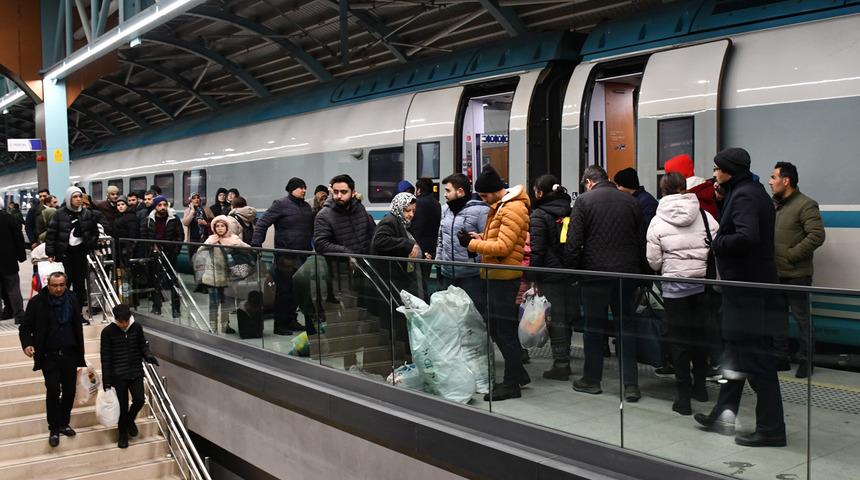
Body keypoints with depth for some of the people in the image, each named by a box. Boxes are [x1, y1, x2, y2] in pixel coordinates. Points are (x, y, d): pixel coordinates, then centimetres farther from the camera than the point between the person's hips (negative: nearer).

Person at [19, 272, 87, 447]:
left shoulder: (72, 301, 2)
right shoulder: (37, 302, -6)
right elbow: (25, 327, 0)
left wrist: (80, 356, 9)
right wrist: (27, 344, -20)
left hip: (69, 354, 3)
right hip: (49, 356, -3)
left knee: (69, 391, 7)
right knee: (53, 391, -8)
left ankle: (64, 423, 25)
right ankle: (54, 429, 6)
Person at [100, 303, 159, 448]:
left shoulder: (137, 327, -3)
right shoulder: (108, 332, -9)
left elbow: (143, 345, 11)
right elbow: (105, 358, -5)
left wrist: (148, 355, -12)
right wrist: (106, 381, -6)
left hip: (136, 372, 2)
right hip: (119, 375, -2)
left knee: (139, 400, -8)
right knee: (122, 405, 5)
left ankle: (130, 419, 25)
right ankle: (123, 433, 26)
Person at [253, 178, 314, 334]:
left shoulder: (306, 207, 15)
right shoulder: (281, 204, -4)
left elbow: (312, 228, 21)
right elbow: (262, 223, -8)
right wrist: (256, 244, -17)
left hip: (303, 254, 6)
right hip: (285, 255, -6)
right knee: (284, 290, -1)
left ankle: (291, 320, 22)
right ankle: (280, 324, 7)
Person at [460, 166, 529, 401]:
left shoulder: (513, 209, -16)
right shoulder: (500, 206, 16)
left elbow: (503, 246, -22)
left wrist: (472, 244, -16)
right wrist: (479, 237, 7)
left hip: (505, 277, -10)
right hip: (496, 275, 10)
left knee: (505, 330, -3)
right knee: (496, 327, 16)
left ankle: (512, 384, 7)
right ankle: (518, 373, 27)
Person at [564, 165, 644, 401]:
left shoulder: (584, 200, -3)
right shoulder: (631, 201, 9)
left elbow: (573, 242, -9)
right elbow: (642, 240, 10)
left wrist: (571, 269, 1)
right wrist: (638, 269, 16)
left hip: (595, 272, -3)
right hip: (627, 272, 3)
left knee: (594, 326, 8)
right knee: (625, 325, 8)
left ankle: (592, 379, 18)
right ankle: (631, 384, 6)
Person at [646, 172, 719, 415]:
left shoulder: (657, 222, -4)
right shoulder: (705, 216, 0)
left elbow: (654, 261, -4)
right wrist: (707, 266, 15)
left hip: (675, 285, -2)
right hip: (704, 282, 2)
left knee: (679, 339, 4)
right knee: (700, 334, 16)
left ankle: (683, 396, 5)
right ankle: (700, 386, 28)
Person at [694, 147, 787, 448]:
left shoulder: (743, 196, -15)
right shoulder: (754, 192, 16)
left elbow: (746, 237, -29)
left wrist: (717, 243, -14)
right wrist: (719, 202, 6)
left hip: (748, 292, -11)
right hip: (748, 287, 11)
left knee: (756, 358, -3)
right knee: (736, 353, 17)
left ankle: (771, 429, 5)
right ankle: (723, 415, 28)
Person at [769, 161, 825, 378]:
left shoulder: (805, 205, -10)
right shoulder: (773, 205, 13)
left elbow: (817, 236, -19)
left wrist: (791, 255, -18)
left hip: (796, 275, -8)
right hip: (774, 273, 8)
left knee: (802, 319, 2)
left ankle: (806, 362, 11)